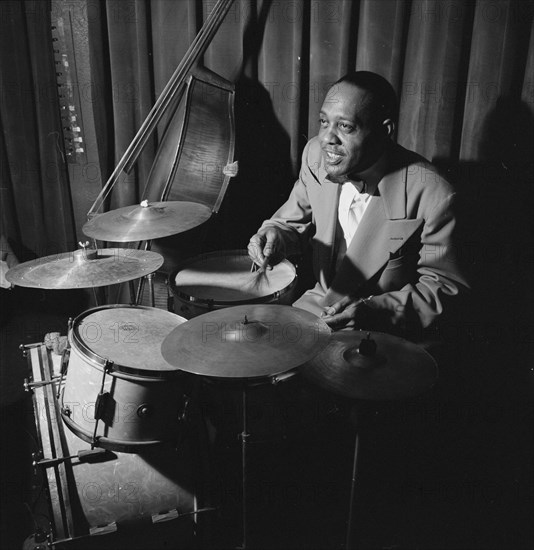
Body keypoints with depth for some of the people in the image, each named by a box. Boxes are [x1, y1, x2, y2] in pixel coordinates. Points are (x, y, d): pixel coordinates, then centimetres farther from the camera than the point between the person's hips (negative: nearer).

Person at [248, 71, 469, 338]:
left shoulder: (432, 195, -25)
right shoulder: (316, 153, -10)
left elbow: (444, 286, -15)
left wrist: (376, 310, -28)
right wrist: (277, 235, -17)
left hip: (387, 327, -4)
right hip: (317, 304, 5)